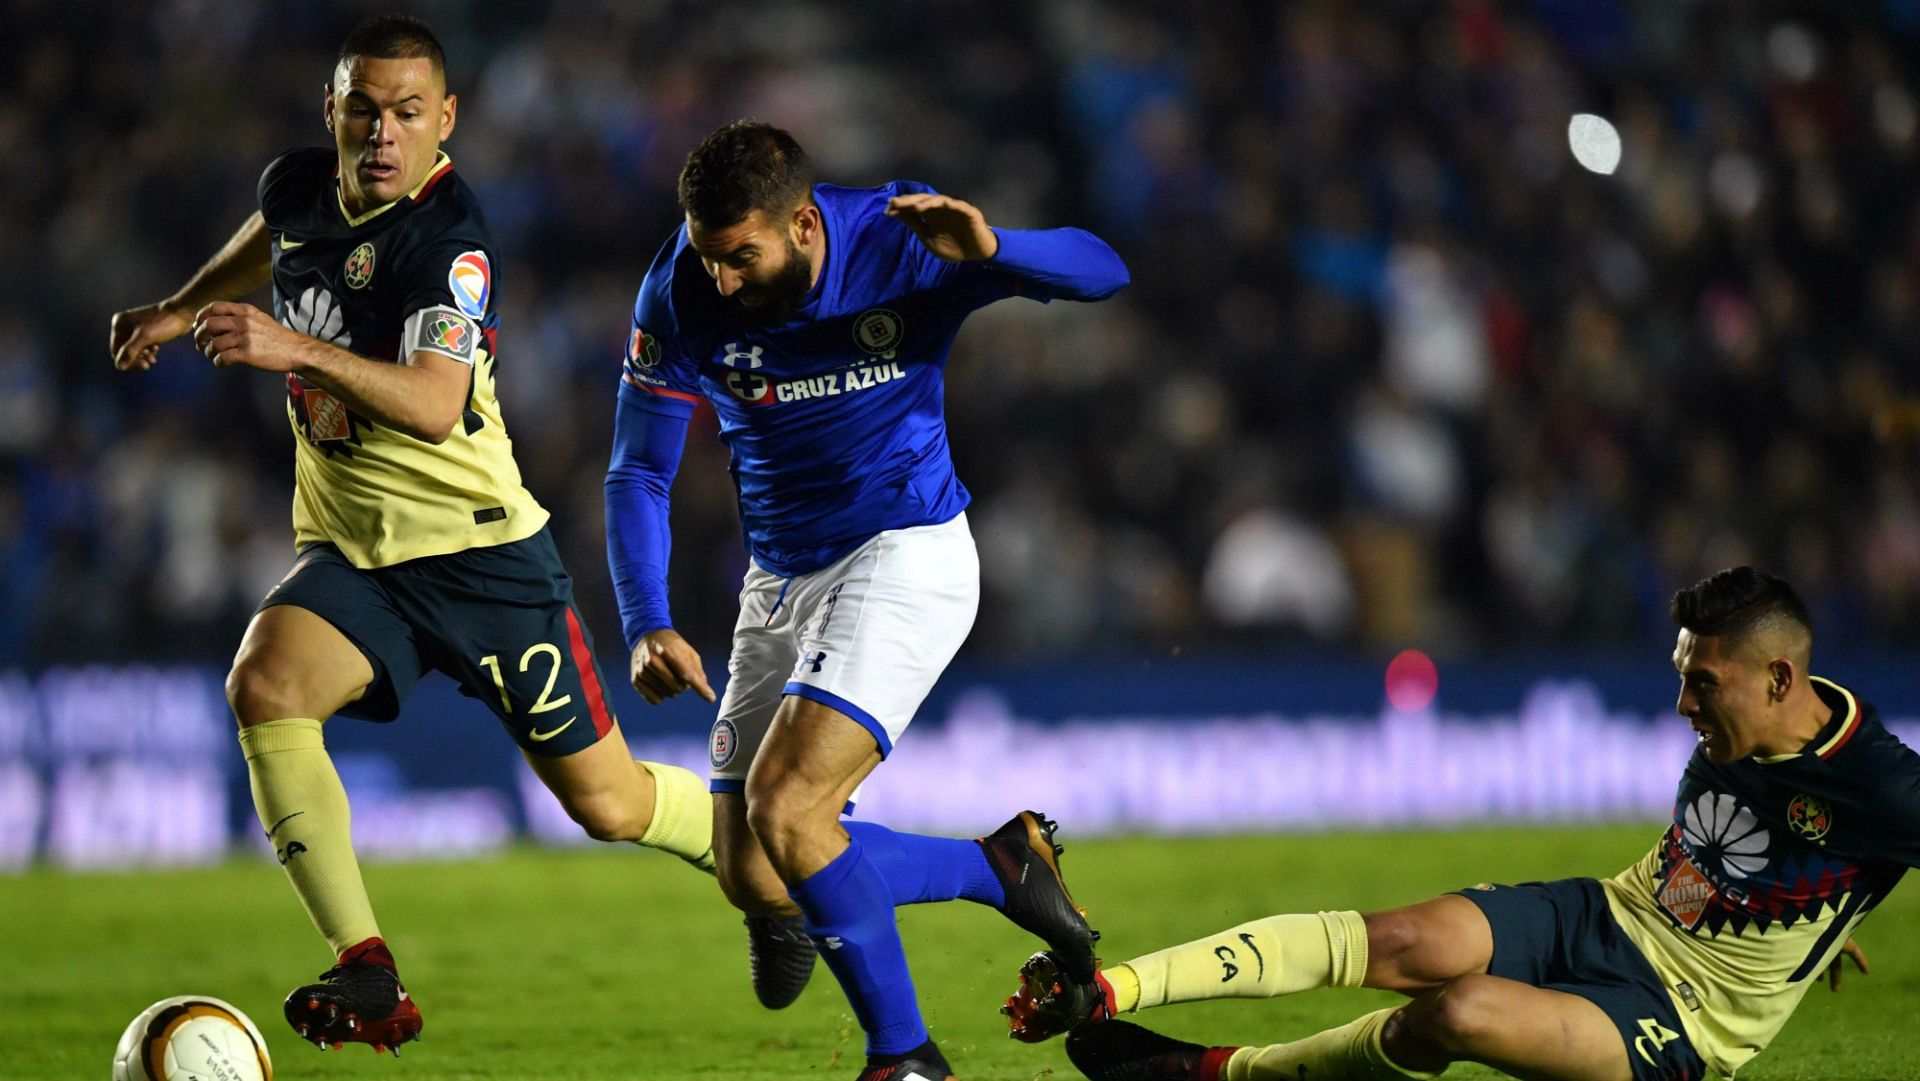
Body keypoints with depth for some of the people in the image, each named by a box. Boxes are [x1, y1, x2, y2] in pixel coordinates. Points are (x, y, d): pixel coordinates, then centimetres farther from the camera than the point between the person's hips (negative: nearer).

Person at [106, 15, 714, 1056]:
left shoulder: (447, 239, -21)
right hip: (346, 550, 6)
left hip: (476, 549, -6)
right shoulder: (300, 187, 1)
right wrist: (181, 307, 30)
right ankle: (368, 977, -23)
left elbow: (435, 406, -36)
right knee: (264, 687, -26)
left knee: (607, 803, 0)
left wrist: (296, 350, -46)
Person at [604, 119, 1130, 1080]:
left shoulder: (898, 242, -19)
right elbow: (638, 475, -4)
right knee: (749, 876, 0)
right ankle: (1000, 867, 26)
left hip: (905, 554, -5)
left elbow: (1100, 273, -21)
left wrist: (988, 250, -41)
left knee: (784, 805, -23)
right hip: (781, 574, 5)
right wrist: (647, 626, -17)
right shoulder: (679, 296, -12)